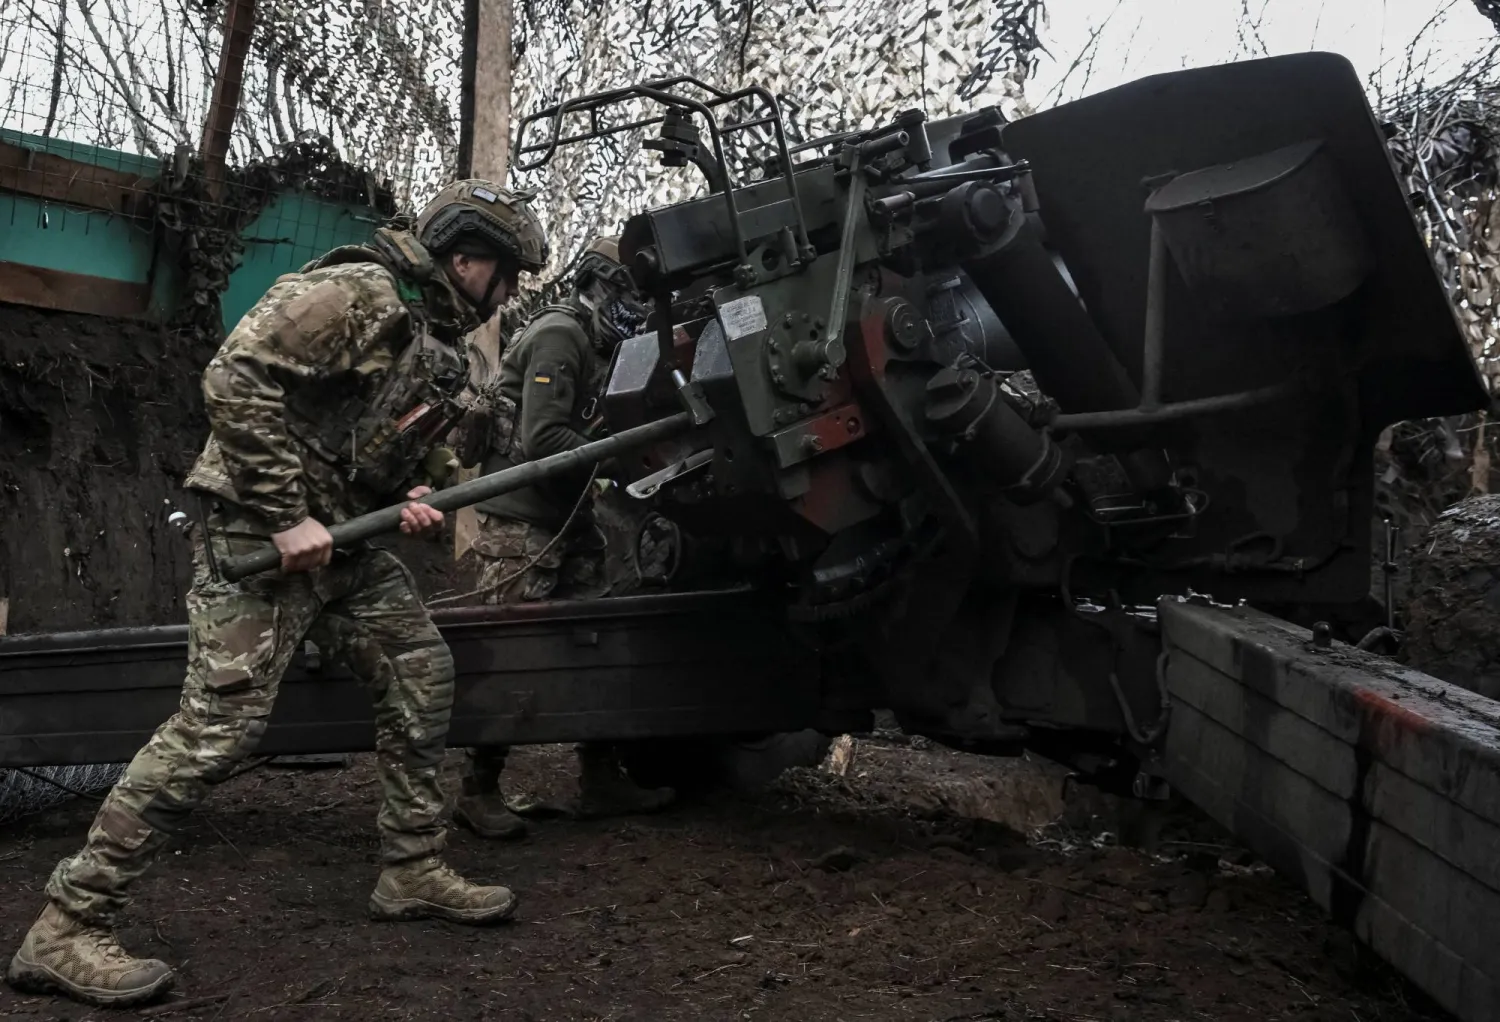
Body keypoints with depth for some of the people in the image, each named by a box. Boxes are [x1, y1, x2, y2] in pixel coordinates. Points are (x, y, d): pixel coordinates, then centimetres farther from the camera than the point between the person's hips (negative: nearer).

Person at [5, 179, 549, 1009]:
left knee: (421, 675, 9)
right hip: (261, 531, -10)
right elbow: (235, 379, -22)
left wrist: (416, 499, 2)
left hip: (345, 539, 10)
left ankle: (412, 874, 21)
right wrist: (287, 515, -23)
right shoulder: (360, 292, -14)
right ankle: (68, 926, -4)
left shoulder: (448, 349, 15)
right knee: (218, 725, -13)